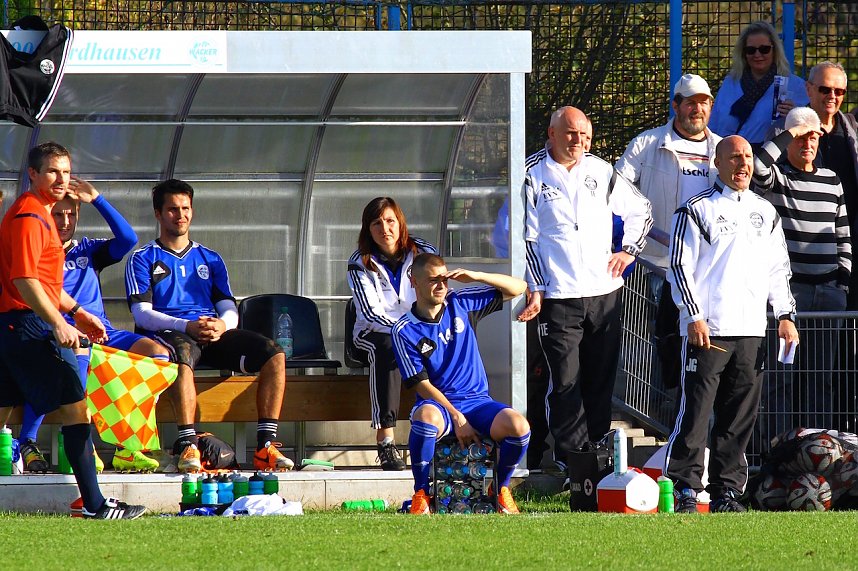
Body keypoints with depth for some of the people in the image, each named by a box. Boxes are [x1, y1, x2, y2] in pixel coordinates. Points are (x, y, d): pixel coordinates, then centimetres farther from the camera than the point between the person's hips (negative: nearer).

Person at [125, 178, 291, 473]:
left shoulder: (209, 259, 26)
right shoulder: (143, 259, 12)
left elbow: (229, 308, 16)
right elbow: (142, 313, -2)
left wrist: (222, 325, -10)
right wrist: (187, 326, -18)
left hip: (214, 335, 5)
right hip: (169, 334, -5)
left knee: (274, 354, -20)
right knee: (182, 353, -42)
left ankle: (265, 447, -26)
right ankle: (187, 446, -50)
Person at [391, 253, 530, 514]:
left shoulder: (461, 305, 7)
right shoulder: (404, 331, -3)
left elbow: (518, 288, 9)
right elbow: (422, 384, -7)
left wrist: (476, 276, -7)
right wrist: (456, 418, -17)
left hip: (477, 401, 3)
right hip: (439, 404, -3)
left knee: (518, 426, -28)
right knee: (426, 417, -40)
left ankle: (501, 489, -1)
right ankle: (421, 493, -22)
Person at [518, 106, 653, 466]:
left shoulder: (601, 172, 9)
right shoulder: (533, 176, -1)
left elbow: (641, 212, 23)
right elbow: (528, 237, -1)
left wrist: (628, 251, 12)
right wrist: (535, 289, -6)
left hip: (604, 294, 4)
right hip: (558, 298, -4)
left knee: (601, 381, 9)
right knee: (566, 383, -7)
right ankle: (571, 461, -5)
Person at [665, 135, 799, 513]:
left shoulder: (766, 213, 17)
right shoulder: (696, 210, 1)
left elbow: (778, 270, 21)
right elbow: (680, 266, -3)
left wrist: (785, 316, 9)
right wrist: (694, 317, -11)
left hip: (751, 332, 5)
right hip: (707, 331, -5)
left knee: (740, 418, 4)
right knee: (696, 412, -9)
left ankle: (726, 491, 9)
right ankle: (685, 488, -6)